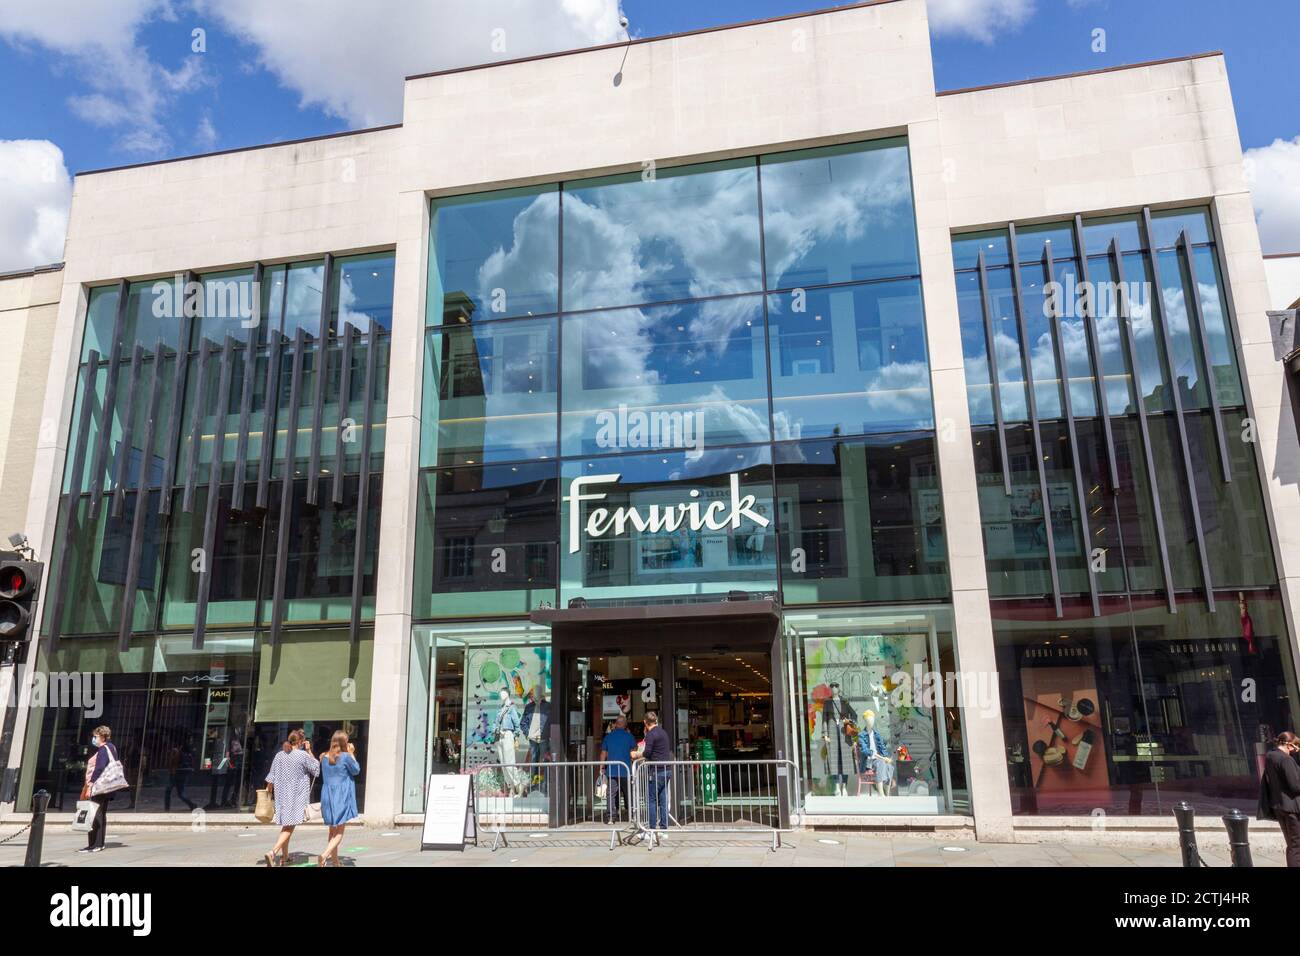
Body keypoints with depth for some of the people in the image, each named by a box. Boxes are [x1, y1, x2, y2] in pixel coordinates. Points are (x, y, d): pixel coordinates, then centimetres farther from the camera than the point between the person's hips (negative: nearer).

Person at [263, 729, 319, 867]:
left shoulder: (279, 755, 4)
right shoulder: (303, 755, -11)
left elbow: (271, 778, 6)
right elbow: (316, 769, 3)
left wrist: (268, 792, 19)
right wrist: (309, 751, 4)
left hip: (282, 795, 6)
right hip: (296, 796, -6)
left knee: (286, 825, 19)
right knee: (289, 826, -5)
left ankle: (284, 856, 26)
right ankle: (273, 852, -23)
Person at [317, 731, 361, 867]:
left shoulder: (325, 757, 5)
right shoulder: (345, 756, -12)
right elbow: (356, 770, 1)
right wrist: (351, 753, 5)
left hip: (328, 796, 6)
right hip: (341, 797, -6)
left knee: (333, 830, 18)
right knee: (339, 832, 0)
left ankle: (335, 861, 25)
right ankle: (325, 855, -21)